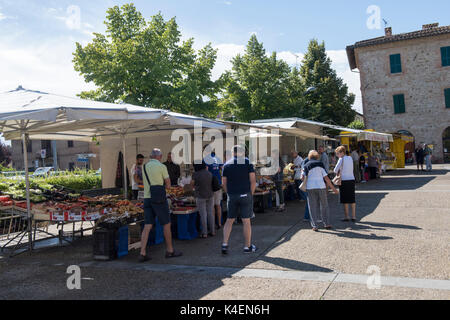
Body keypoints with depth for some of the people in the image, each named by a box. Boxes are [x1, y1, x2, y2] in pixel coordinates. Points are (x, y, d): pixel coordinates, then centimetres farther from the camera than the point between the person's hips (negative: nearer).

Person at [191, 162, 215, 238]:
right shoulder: (210, 173, 1)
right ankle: (212, 231, 19)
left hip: (201, 197, -4)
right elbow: (212, 184, 9)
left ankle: (204, 233, 6)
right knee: (210, 213, 12)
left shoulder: (196, 174, -12)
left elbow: (192, 184, 0)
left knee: (203, 215, 1)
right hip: (210, 195, 4)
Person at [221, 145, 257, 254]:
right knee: (246, 221, 4)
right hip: (245, 194, -2)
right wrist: (251, 193, 3)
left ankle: (224, 244, 4)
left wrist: (229, 194, 13)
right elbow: (253, 181, -7)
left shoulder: (227, 165, 6)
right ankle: (247, 246, 13)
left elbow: (224, 183, 5)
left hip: (232, 196, 3)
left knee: (229, 220, 12)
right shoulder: (247, 162, -1)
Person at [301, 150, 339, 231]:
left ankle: (314, 226, 2)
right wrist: (333, 188, 4)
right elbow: (326, 178, 0)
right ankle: (326, 224, 17)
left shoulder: (306, 166, 5)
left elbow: (302, 177, -1)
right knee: (324, 205, 13)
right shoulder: (320, 164, 4)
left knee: (313, 207, 5)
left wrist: (302, 172, 20)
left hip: (310, 187, 0)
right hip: (321, 186, 0)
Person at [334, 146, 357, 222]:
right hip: (352, 179, 6)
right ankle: (354, 217, 11)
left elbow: (335, 170, -9)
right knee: (352, 199, 9)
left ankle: (346, 217, 5)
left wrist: (337, 172, 12)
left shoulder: (341, 159, -8)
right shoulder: (350, 158, 11)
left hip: (344, 180, -6)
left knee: (345, 200, 2)